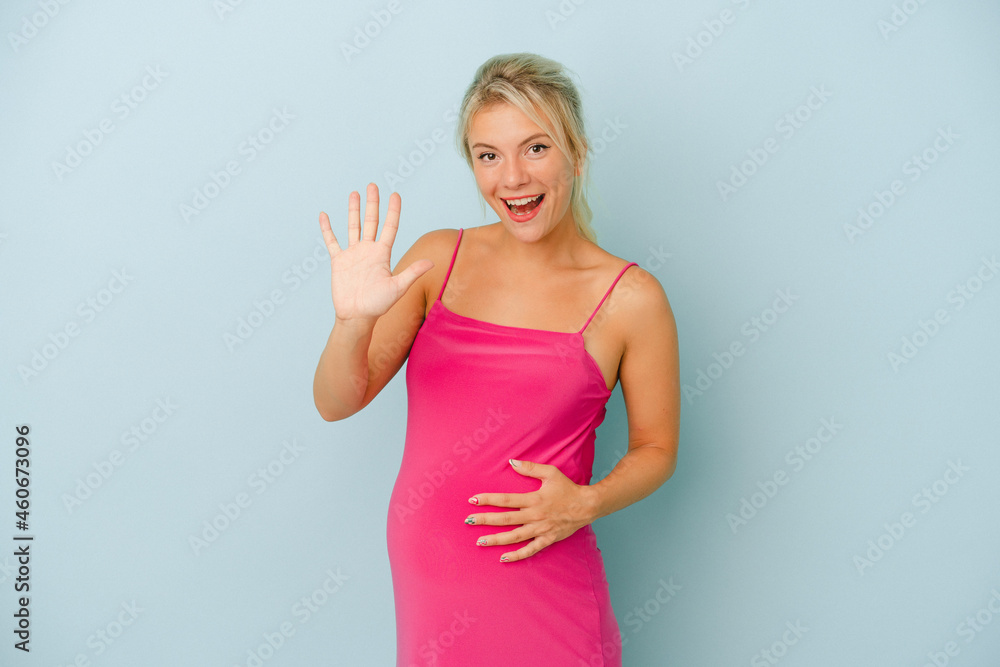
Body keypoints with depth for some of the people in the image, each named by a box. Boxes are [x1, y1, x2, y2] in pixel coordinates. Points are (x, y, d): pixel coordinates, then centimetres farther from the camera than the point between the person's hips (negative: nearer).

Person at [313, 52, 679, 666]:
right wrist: (354, 318, -22)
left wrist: (585, 504, -16)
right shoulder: (439, 259, -1)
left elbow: (656, 449, 2)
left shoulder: (631, 298, -8)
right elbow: (337, 402, -3)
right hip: (420, 573, 3)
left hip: (538, 593, -2)